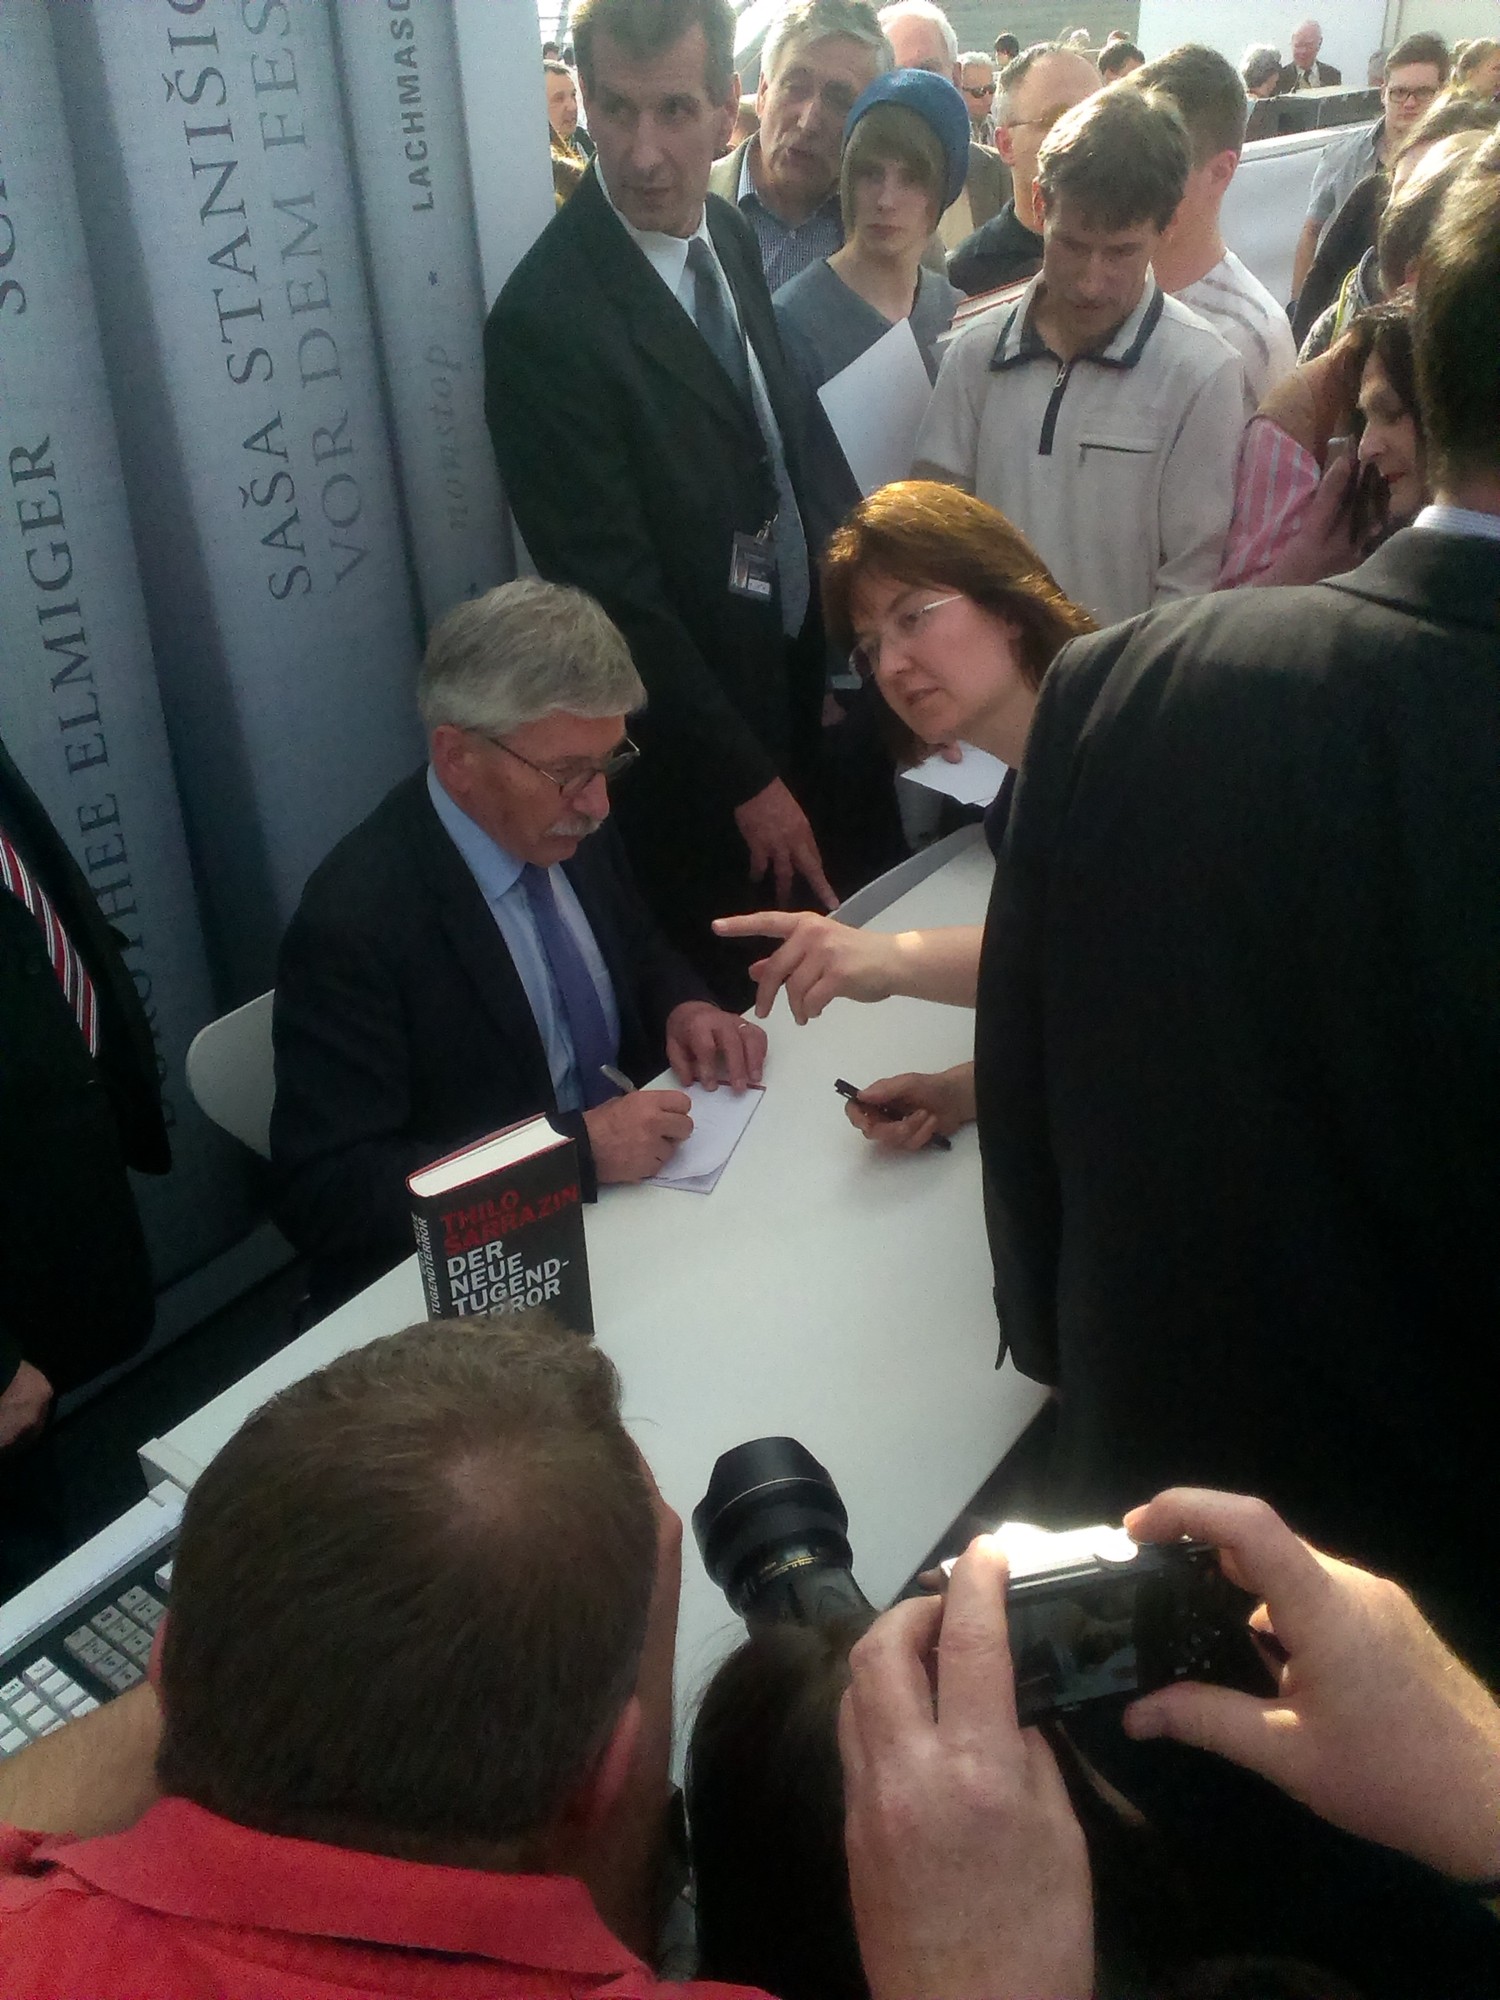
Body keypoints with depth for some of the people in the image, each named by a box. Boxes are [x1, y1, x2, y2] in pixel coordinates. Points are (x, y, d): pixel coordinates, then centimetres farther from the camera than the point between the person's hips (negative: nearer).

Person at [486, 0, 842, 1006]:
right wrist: (744, 778, -18)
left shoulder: (733, 238, 1)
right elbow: (615, 591, -22)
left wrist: (822, 653, 10)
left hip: (790, 684, 7)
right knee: (718, 1003, 11)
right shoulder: (547, 317, -23)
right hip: (687, 743, -7)